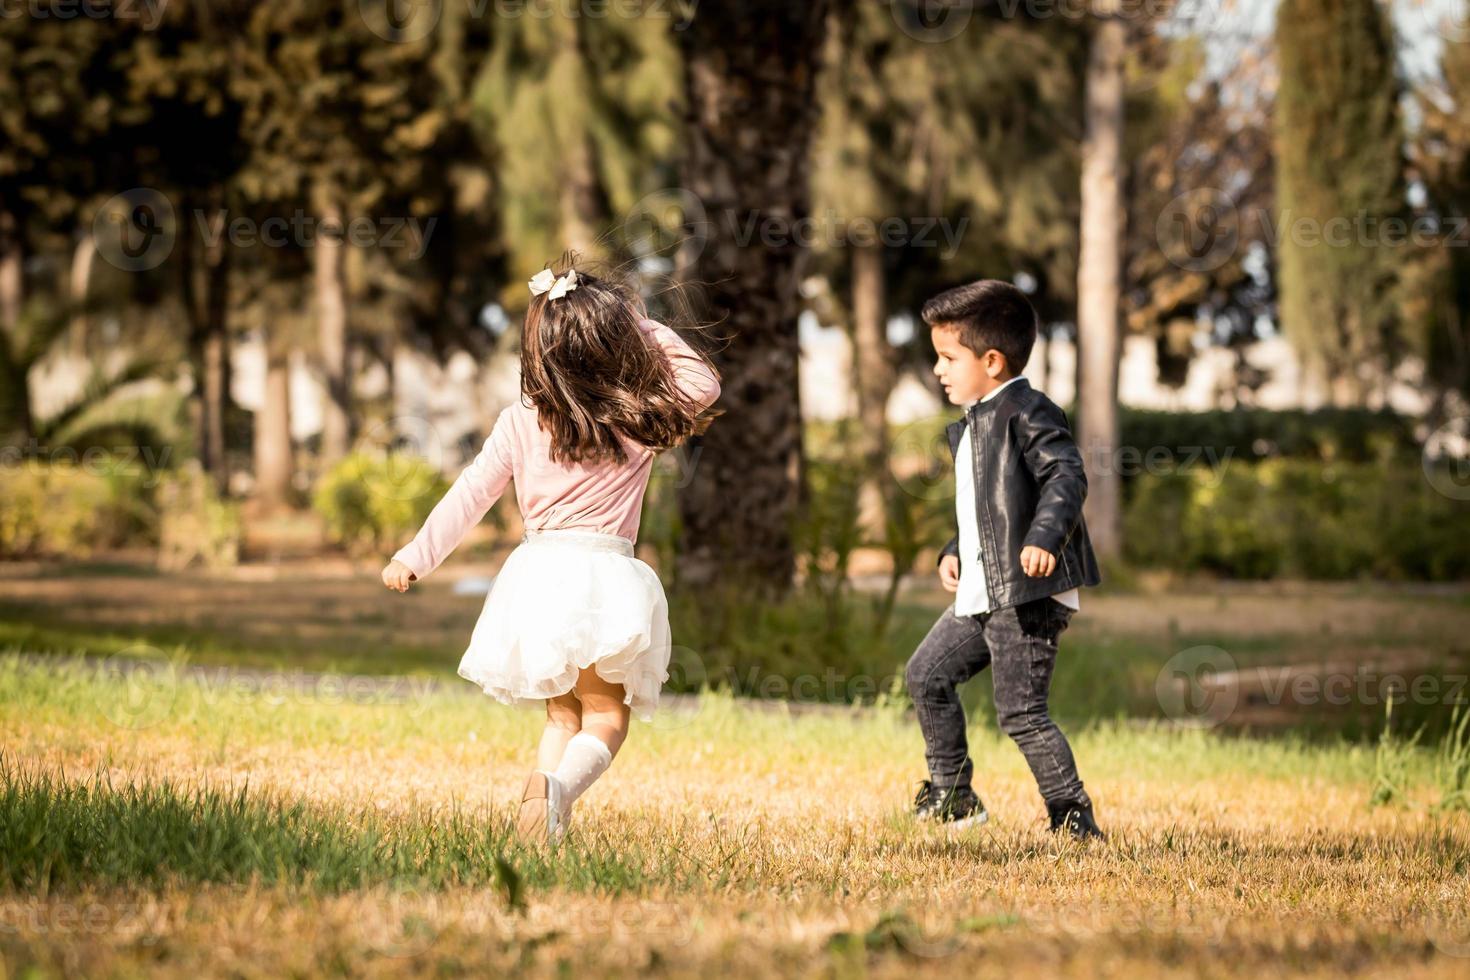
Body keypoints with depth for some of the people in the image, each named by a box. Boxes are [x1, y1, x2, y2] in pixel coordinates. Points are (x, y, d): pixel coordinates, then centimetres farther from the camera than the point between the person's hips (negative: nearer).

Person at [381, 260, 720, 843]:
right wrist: (652, 333, 13)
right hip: (606, 580, -2)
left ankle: (544, 786, -5)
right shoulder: (640, 423, -2)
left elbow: (470, 494, 5)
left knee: (563, 715, 20)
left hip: (538, 573, 3)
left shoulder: (520, 423, 2)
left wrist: (417, 557, 12)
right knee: (606, 717, 6)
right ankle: (562, 785, -24)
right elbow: (704, 384, 14)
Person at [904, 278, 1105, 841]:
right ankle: (952, 796, 28)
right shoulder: (970, 427, 20)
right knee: (927, 674, 18)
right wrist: (955, 552, 17)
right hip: (981, 594, 11)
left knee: (1020, 711, -11)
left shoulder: (1027, 414, -11)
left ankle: (1074, 819, -3)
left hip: (1029, 596, -11)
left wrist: (1044, 537, -37)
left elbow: (1067, 476, -24)